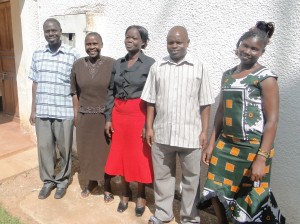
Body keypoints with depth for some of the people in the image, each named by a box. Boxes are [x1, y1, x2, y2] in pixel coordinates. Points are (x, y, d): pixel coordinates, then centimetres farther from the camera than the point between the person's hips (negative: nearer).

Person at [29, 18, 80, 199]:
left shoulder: (73, 55, -5)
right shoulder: (37, 55, 7)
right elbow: (35, 84, 11)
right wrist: (33, 110, 10)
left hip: (64, 112, -3)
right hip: (42, 111, 4)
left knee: (64, 148, 9)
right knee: (44, 146, 12)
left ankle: (63, 180, 29)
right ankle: (48, 180, 31)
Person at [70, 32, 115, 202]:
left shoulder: (112, 64, -8)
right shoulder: (78, 65, 1)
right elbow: (75, 92, 6)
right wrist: (76, 114, 4)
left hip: (106, 116, -3)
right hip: (85, 116, 3)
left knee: (106, 151, 8)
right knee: (87, 150, 15)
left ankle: (108, 186, 27)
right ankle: (92, 182, 37)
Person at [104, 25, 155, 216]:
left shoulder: (150, 64, -6)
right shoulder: (118, 64, 9)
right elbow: (111, 92, 10)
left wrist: (149, 123, -13)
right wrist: (108, 118, 4)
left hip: (139, 115, -4)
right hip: (119, 114, 5)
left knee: (140, 156, 6)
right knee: (121, 154, 12)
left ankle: (141, 195, 26)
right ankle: (126, 193, 32)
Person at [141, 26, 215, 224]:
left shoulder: (199, 67, 0)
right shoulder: (157, 67, 6)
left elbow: (205, 103, 0)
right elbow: (151, 101, 7)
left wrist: (204, 131, -4)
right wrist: (149, 127, 2)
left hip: (190, 133, -2)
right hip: (162, 132, 2)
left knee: (191, 178, 11)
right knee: (162, 175, 15)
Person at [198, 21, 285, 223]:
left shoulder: (266, 78, -9)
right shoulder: (228, 75, 8)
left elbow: (272, 120, -13)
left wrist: (262, 158, -20)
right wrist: (212, 144, 10)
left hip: (252, 148, -5)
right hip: (225, 145, 6)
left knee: (249, 201, 7)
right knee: (217, 193, 13)